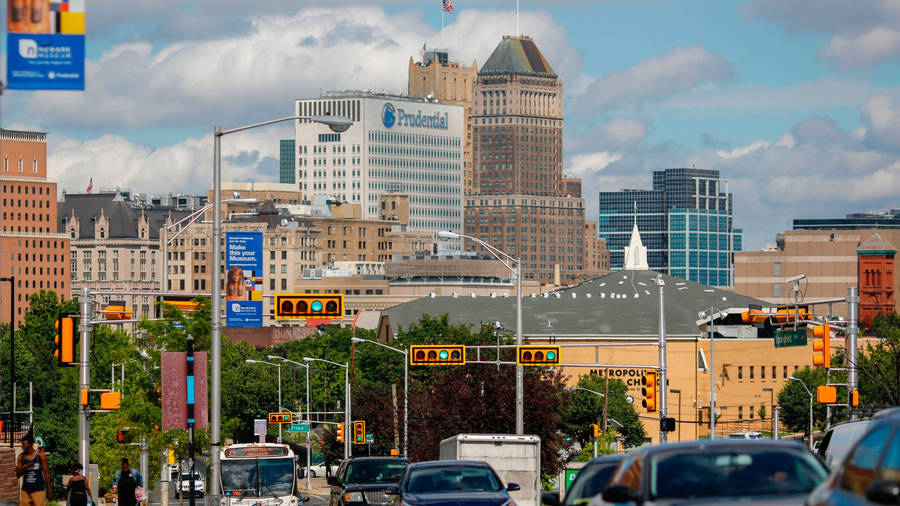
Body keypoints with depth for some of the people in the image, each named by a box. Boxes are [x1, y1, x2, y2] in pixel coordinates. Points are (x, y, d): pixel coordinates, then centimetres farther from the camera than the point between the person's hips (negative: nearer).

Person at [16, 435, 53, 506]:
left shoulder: (40, 455, -4)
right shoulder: (21, 456, 6)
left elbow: (46, 473, -4)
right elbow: (17, 475, 5)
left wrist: (50, 491, -7)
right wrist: (25, 467, -16)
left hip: (38, 489, -4)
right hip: (25, 489, 4)